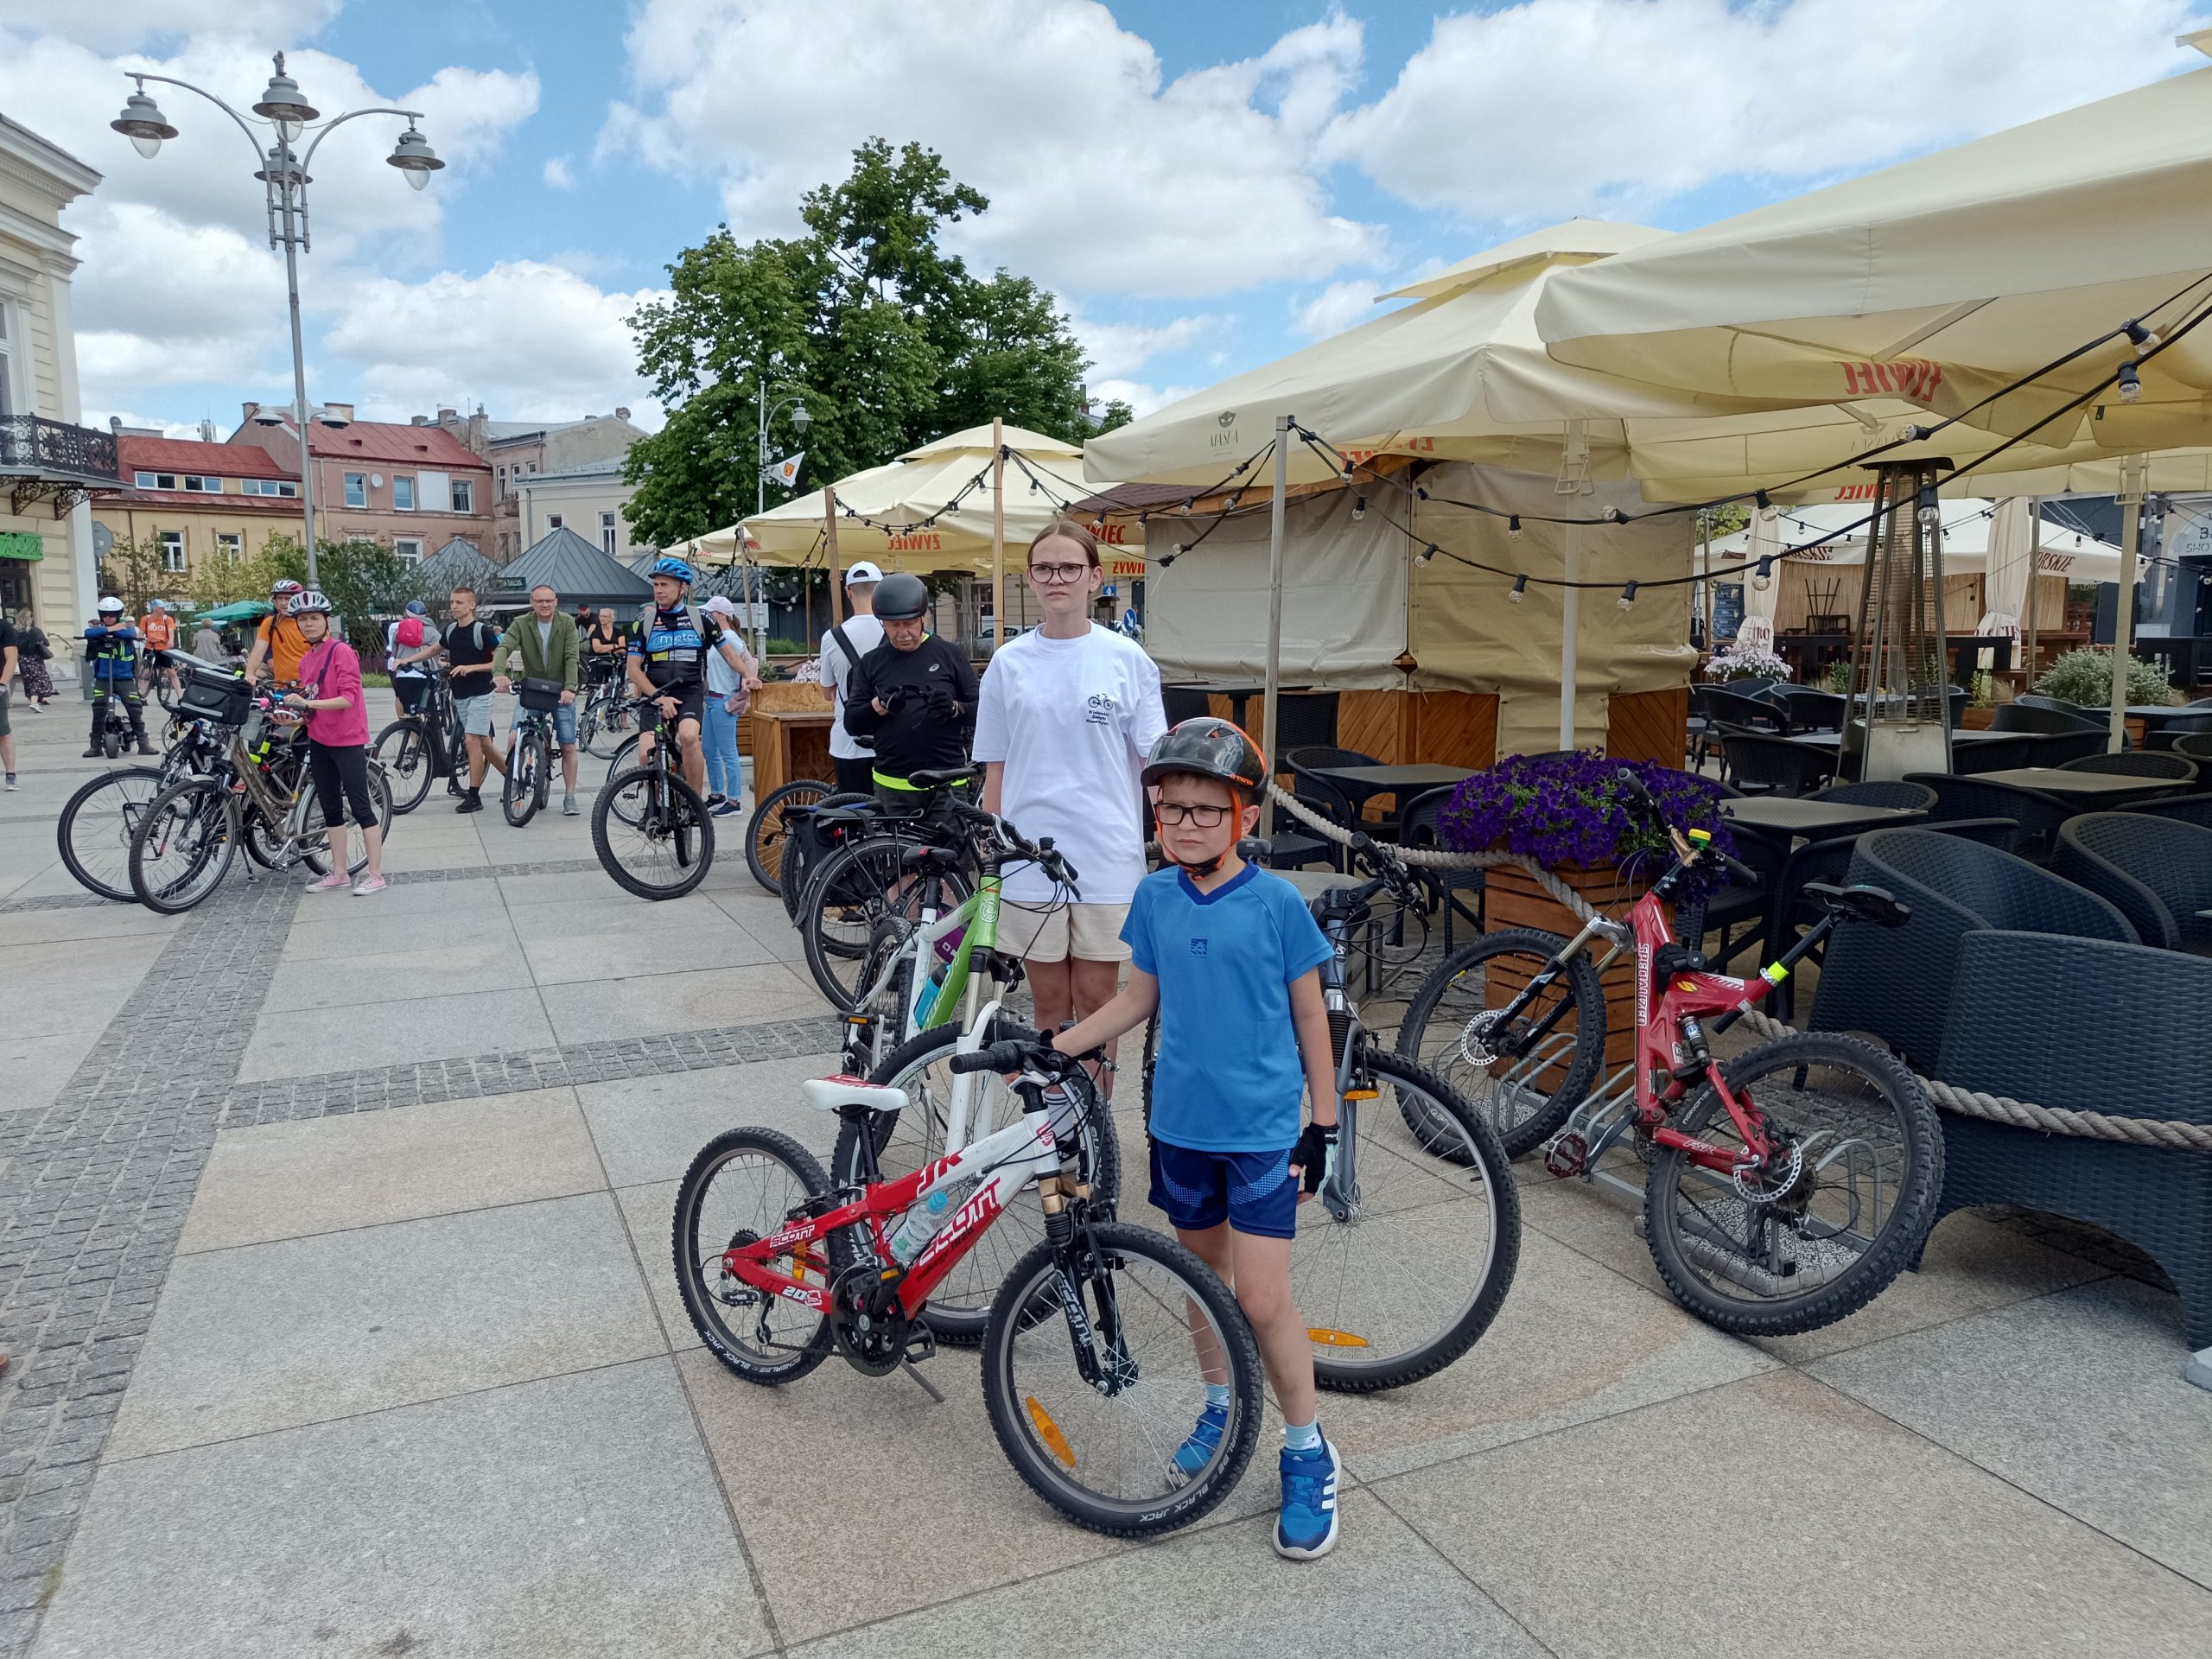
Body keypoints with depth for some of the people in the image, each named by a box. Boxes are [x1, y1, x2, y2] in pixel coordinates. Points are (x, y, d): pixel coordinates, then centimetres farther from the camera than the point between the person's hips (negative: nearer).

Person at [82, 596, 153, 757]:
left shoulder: (125, 626, 2)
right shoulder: (98, 627, 4)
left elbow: (132, 633, -21)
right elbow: (88, 633, -19)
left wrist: (114, 630, -17)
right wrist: (110, 629, -21)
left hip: (125, 677, -1)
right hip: (103, 678, 1)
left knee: (135, 708, -7)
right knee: (99, 710, -8)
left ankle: (143, 742, 1)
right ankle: (95, 745, 1)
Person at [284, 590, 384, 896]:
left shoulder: (342, 652, -11)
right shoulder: (306, 660, 11)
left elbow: (348, 698, -20)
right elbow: (310, 704, 17)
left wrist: (308, 703, -25)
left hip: (347, 741, -8)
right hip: (319, 741, 8)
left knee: (360, 807, -4)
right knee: (331, 809, 13)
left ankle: (375, 874, 1)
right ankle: (339, 873, 21)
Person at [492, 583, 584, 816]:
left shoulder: (567, 623, -7)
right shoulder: (521, 624, -6)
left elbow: (571, 658, -16)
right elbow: (504, 648, -20)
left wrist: (569, 688, -31)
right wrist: (498, 673, -41)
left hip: (561, 692, 0)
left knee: (568, 746, 3)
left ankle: (569, 797, 15)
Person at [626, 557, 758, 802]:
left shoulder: (701, 619, 5)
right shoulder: (644, 621, 5)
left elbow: (728, 652, 14)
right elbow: (634, 667, 3)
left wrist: (748, 676, -4)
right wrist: (658, 697, -11)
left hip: (690, 692, -1)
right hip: (654, 695, 2)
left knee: (688, 736, -32)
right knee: (647, 754, -17)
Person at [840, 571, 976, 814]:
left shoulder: (950, 654, 6)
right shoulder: (871, 663, 10)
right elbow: (852, 724, 5)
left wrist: (954, 708, -16)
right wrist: (880, 706, -14)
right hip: (893, 786, 1)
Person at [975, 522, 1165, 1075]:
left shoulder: (1127, 659, 0)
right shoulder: (1009, 663, 5)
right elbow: (995, 770, 9)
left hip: (1106, 856, -1)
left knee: (1096, 999, 6)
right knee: (1050, 1001, 9)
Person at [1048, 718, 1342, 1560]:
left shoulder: (1278, 903, -12)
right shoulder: (1154, 898, -1)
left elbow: (1309, 1017, -5)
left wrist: (1324, 1123, -3)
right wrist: (1057, 1045, 2)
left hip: (1263, 1129, -4)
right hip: (1181, 1122, 4)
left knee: (1262, 1299, -4)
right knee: (1204, 1270, 19)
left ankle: (1308, 1454, 16)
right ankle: (1221, 1405, 41)